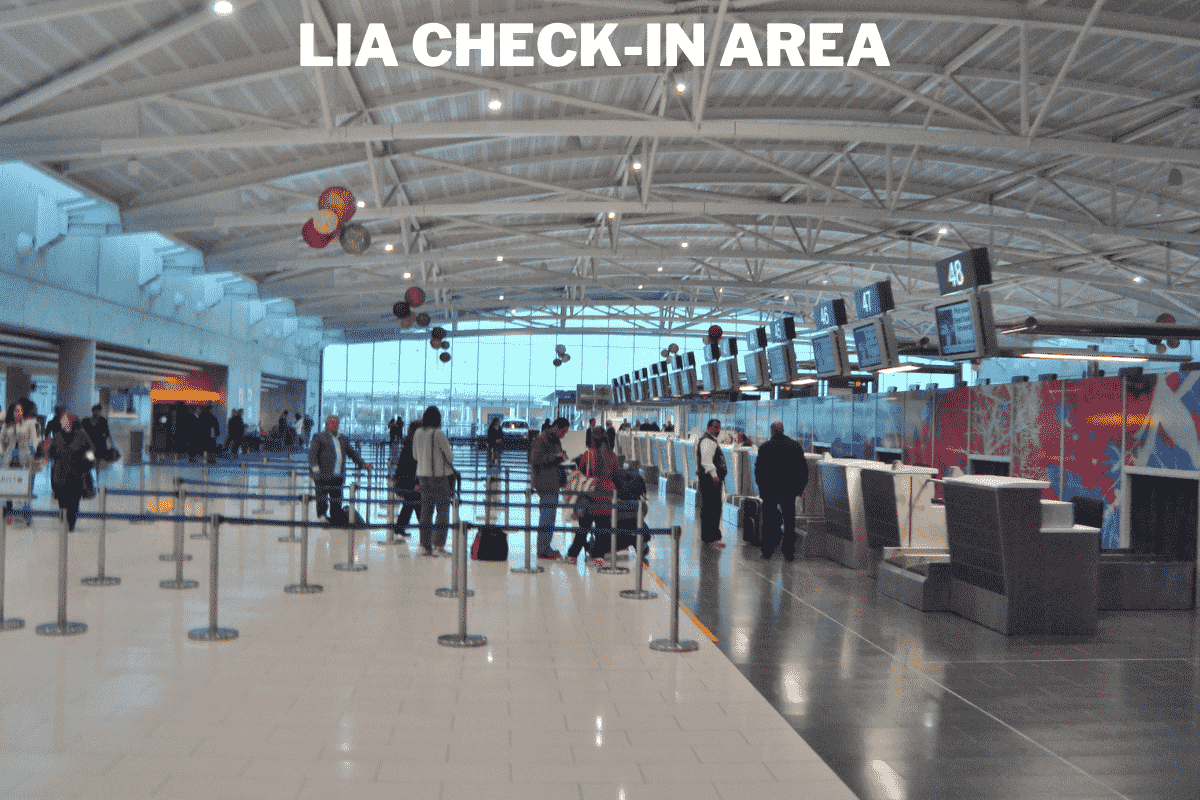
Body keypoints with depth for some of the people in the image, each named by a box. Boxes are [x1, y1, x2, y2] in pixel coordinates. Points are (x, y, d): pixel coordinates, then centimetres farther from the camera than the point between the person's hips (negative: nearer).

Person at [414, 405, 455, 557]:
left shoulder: (417, 433, 4)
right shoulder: (438, 434, -16)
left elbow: (415, 454, 15)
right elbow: (450, 456, -10)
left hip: (423, 474, 6)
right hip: (440, 475, -6)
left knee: (426, 510, 10)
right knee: (443, 510, 0)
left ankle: (425, 546, 11)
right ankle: (438, 546, -3)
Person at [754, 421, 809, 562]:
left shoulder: (765, 447, -6)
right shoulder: (796, 445, 1)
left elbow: (758, 469, -5)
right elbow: (804, 468, 4)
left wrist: (761, 487, 5)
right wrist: (800, 487, 11)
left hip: (769, 489, -2)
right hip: (789, 490, 2)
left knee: (768, 521, 7)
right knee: (789, 522, 9)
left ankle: (767, 550, 9)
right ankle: (788, 551, 10)